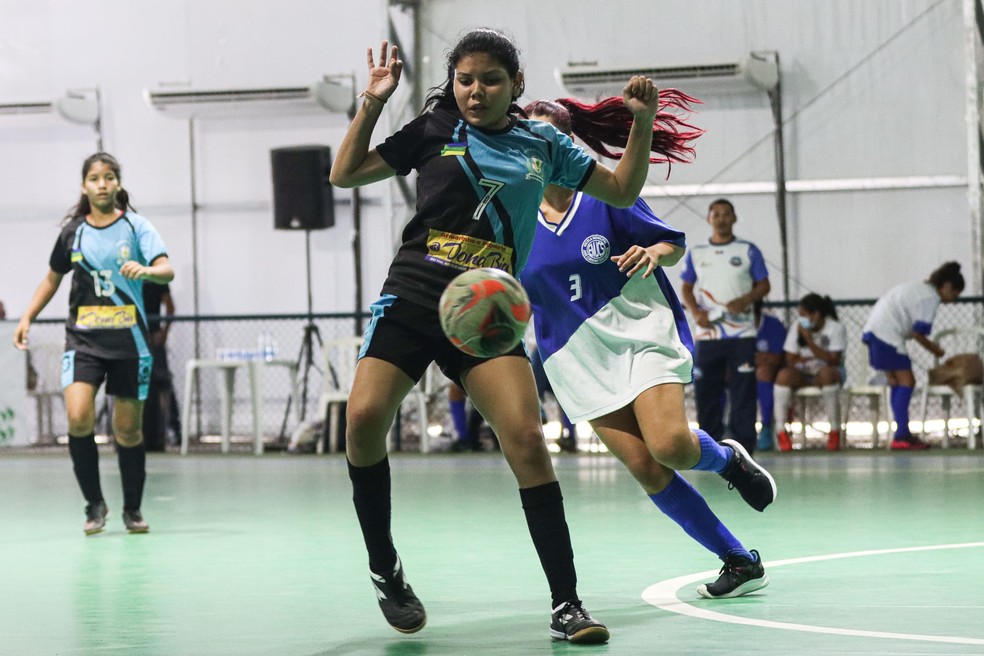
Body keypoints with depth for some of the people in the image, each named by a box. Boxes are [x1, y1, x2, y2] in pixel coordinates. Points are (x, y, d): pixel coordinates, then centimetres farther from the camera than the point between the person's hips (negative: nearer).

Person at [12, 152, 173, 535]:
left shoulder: (136, 226, 0)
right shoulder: (73, 231, 6)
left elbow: (167, 270, -13)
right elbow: (53, 279, 20)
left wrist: (146, 270, -35)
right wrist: (27, 318, 11)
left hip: (129, 341, -1)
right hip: (83, 339, 1)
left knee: (128, 429, 4)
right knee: (78, 418, -18)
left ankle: (132, 510, 22)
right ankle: (95, 504, -3)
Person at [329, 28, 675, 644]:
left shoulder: (543, 143, 13)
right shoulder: (435, 130, 9)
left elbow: (622, 190, 19)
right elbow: (345, 174, 11)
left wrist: (642, 124, 6)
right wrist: (373, 104, 2)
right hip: (412, 299, 0)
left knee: (527, 440, -16)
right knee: (365, 418, -20)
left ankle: (566, 604, -8)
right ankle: (385, 570, 2)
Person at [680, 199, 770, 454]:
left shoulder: (748, 251, 5)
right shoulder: (695, 253, 11)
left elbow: (763, 285, 4)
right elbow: (686, 288, 13)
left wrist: (745, 300, -14)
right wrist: (695, 312, -6)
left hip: (741, 334, -2)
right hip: (707, 334, 2)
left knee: (743, 393, -4)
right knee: (705, 392, 2)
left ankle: (744, 449, 0)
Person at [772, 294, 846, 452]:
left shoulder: (836, 328, -8)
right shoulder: (796, 327, 2)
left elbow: (833, 361, -17)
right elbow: (790, 361, -1)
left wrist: (809, 340, -22)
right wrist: (819, 357, -13)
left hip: (828, 372, -3)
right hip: (802, 374, 3)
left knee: (827, 373, -39)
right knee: (784, 374, -30)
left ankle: (835, 432, -29)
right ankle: (781, 432, -29)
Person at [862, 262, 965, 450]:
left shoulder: (921, 289, 21)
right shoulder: (931, 298, -9)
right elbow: (918, 333, -11)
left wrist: (930, 344, 14)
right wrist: (935, 350, 2)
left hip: (874, 329, 10)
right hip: (886, 333, -10)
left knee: (895, 381, 11)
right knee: (906, 381, -8)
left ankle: (902, 435, 11)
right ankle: (901, 436, -12)